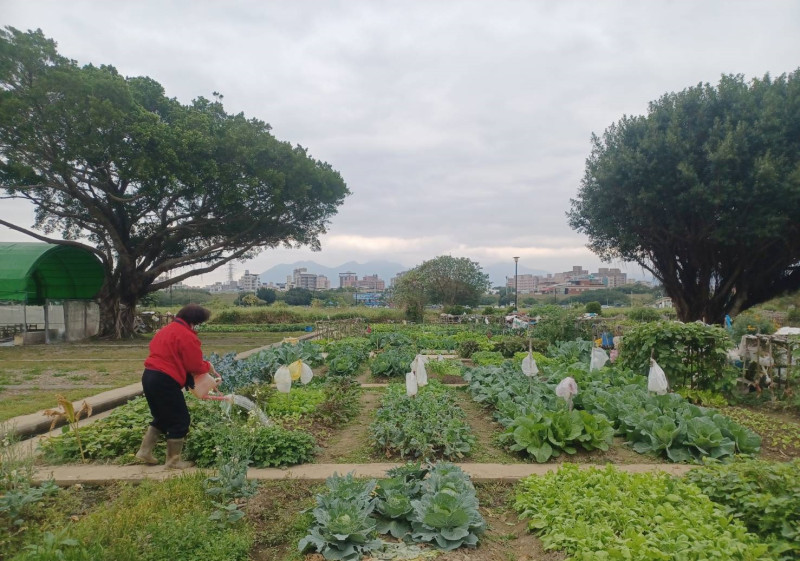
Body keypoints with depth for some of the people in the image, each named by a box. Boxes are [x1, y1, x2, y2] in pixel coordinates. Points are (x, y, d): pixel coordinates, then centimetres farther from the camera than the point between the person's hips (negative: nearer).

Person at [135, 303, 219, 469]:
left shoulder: (165, 330, 17)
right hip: (165, 381, -10)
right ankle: (173, 461, 12)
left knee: (162, 417, 25)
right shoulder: (188, 336, -13)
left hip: (149, 376, 10)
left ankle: (145, 451, 26)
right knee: (180, 420, 4)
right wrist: (208, 366, 8)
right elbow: (195, 366, -12)